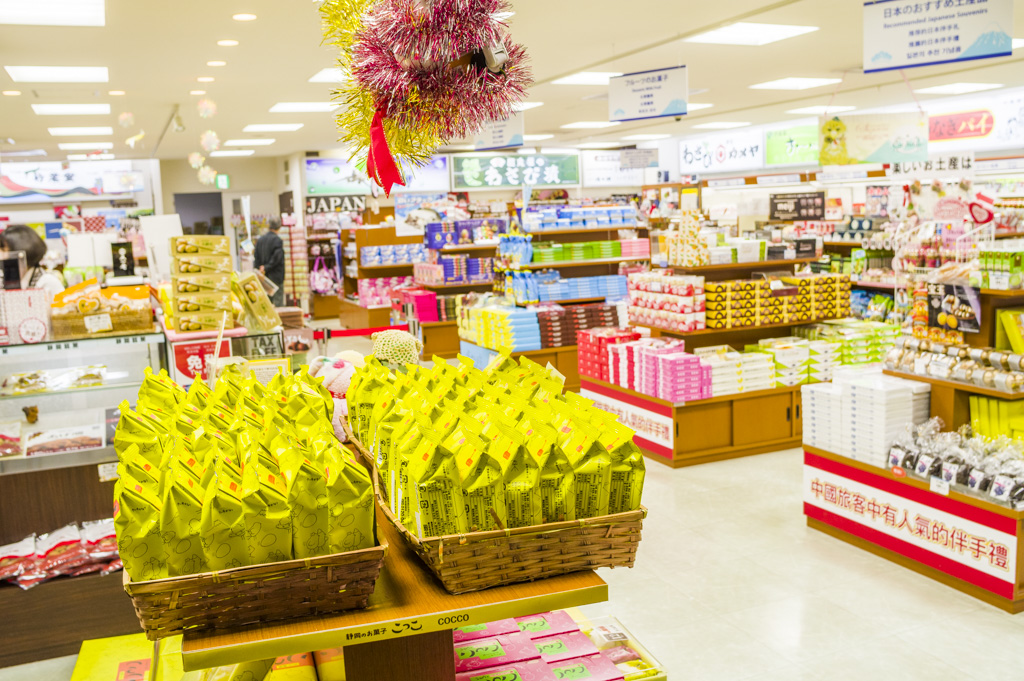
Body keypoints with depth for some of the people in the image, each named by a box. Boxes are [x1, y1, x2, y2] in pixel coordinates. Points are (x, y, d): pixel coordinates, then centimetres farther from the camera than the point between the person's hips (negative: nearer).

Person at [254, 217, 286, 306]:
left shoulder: (260, 240, 9)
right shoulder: (277, 240, -11)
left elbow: (257, 258, 9)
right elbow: (276, 258, -17)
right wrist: (266, 268, -10)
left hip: (264, 277, 6)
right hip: (276, 276, -6)